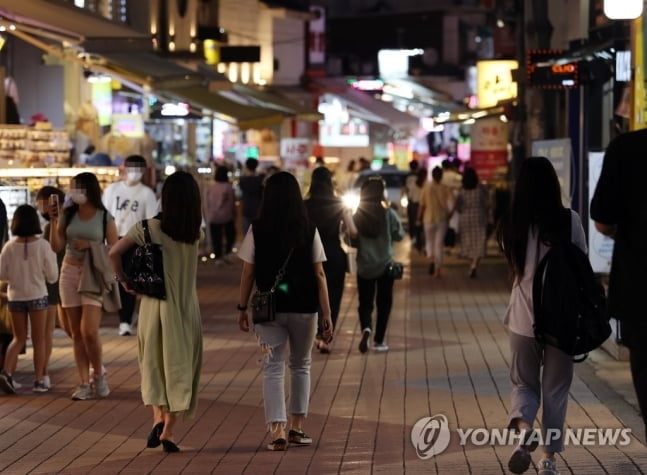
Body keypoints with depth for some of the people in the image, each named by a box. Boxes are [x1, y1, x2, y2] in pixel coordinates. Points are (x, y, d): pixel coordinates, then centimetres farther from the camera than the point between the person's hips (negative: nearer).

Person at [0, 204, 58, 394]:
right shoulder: (42, 245, -12)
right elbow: (52, 276, -8)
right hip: (37, 296, -2)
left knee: (19, 338, 15)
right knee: (39, 340, 8)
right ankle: (38, 380, 8)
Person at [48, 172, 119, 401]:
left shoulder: (105, 217, -3)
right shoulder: (67, 214, 4)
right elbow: (57, 247, 1)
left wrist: (91, 246, -13)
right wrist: (54, 222, -8)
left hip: (94, 275, -4)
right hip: (70, 273, 4)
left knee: (89, 331, -13)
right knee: (76, 334, 5)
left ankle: (99, 374, 10)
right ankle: (84, 383, 10)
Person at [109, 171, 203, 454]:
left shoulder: (150, 228, -9)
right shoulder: (197, 234, -4)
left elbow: (115, 253, -9)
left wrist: (124, 281, 4)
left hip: (155, 304, -1)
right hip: (186, 307, 1)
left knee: (155, 363, 15)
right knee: (180, 366, 8)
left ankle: (158, 416, -5)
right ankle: (168, 430, 4)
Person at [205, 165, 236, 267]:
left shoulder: (210, 188, 3)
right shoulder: (228, 187, -10)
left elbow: (206, 203, 7)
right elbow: (232, 202, -5)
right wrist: (234, 212, 10)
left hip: (213, 217, 3)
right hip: (226, 216, -3)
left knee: (216, 238, 7)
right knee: (230, 235, 14)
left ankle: (218, 257, 5)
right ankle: (226, 254, 4)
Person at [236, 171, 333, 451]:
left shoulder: (257, 230, -4)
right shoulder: (309, 230, -3)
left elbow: (248, 273, -2)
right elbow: (319, 274, -4)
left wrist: (242, 308, 9)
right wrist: (327, 314, -2)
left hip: (269, 309, -1)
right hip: (303, 307, 1)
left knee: (273, 368, 3)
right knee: (301, 366, 18)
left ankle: (277, 431, -11)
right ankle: (296, 428, 22)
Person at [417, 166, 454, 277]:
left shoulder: (426, 187, -6)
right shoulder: (446, 189, -6)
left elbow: (422, 205, -3)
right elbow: (451, 204, -13)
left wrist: (419, 219, 8)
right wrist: (448, 216, 3)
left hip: (429, 219, 0)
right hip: (442, 219, 0)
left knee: (429, 242, 17)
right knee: (439, 243, 8)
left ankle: (431, 259, -9)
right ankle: (438, 269, 5)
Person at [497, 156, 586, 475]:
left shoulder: (512, 225, -5)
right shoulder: (569, 221, -9)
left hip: (524, 317, 1)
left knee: (524, 383, 15)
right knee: (555, 389, 12)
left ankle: (523, 427, -14)